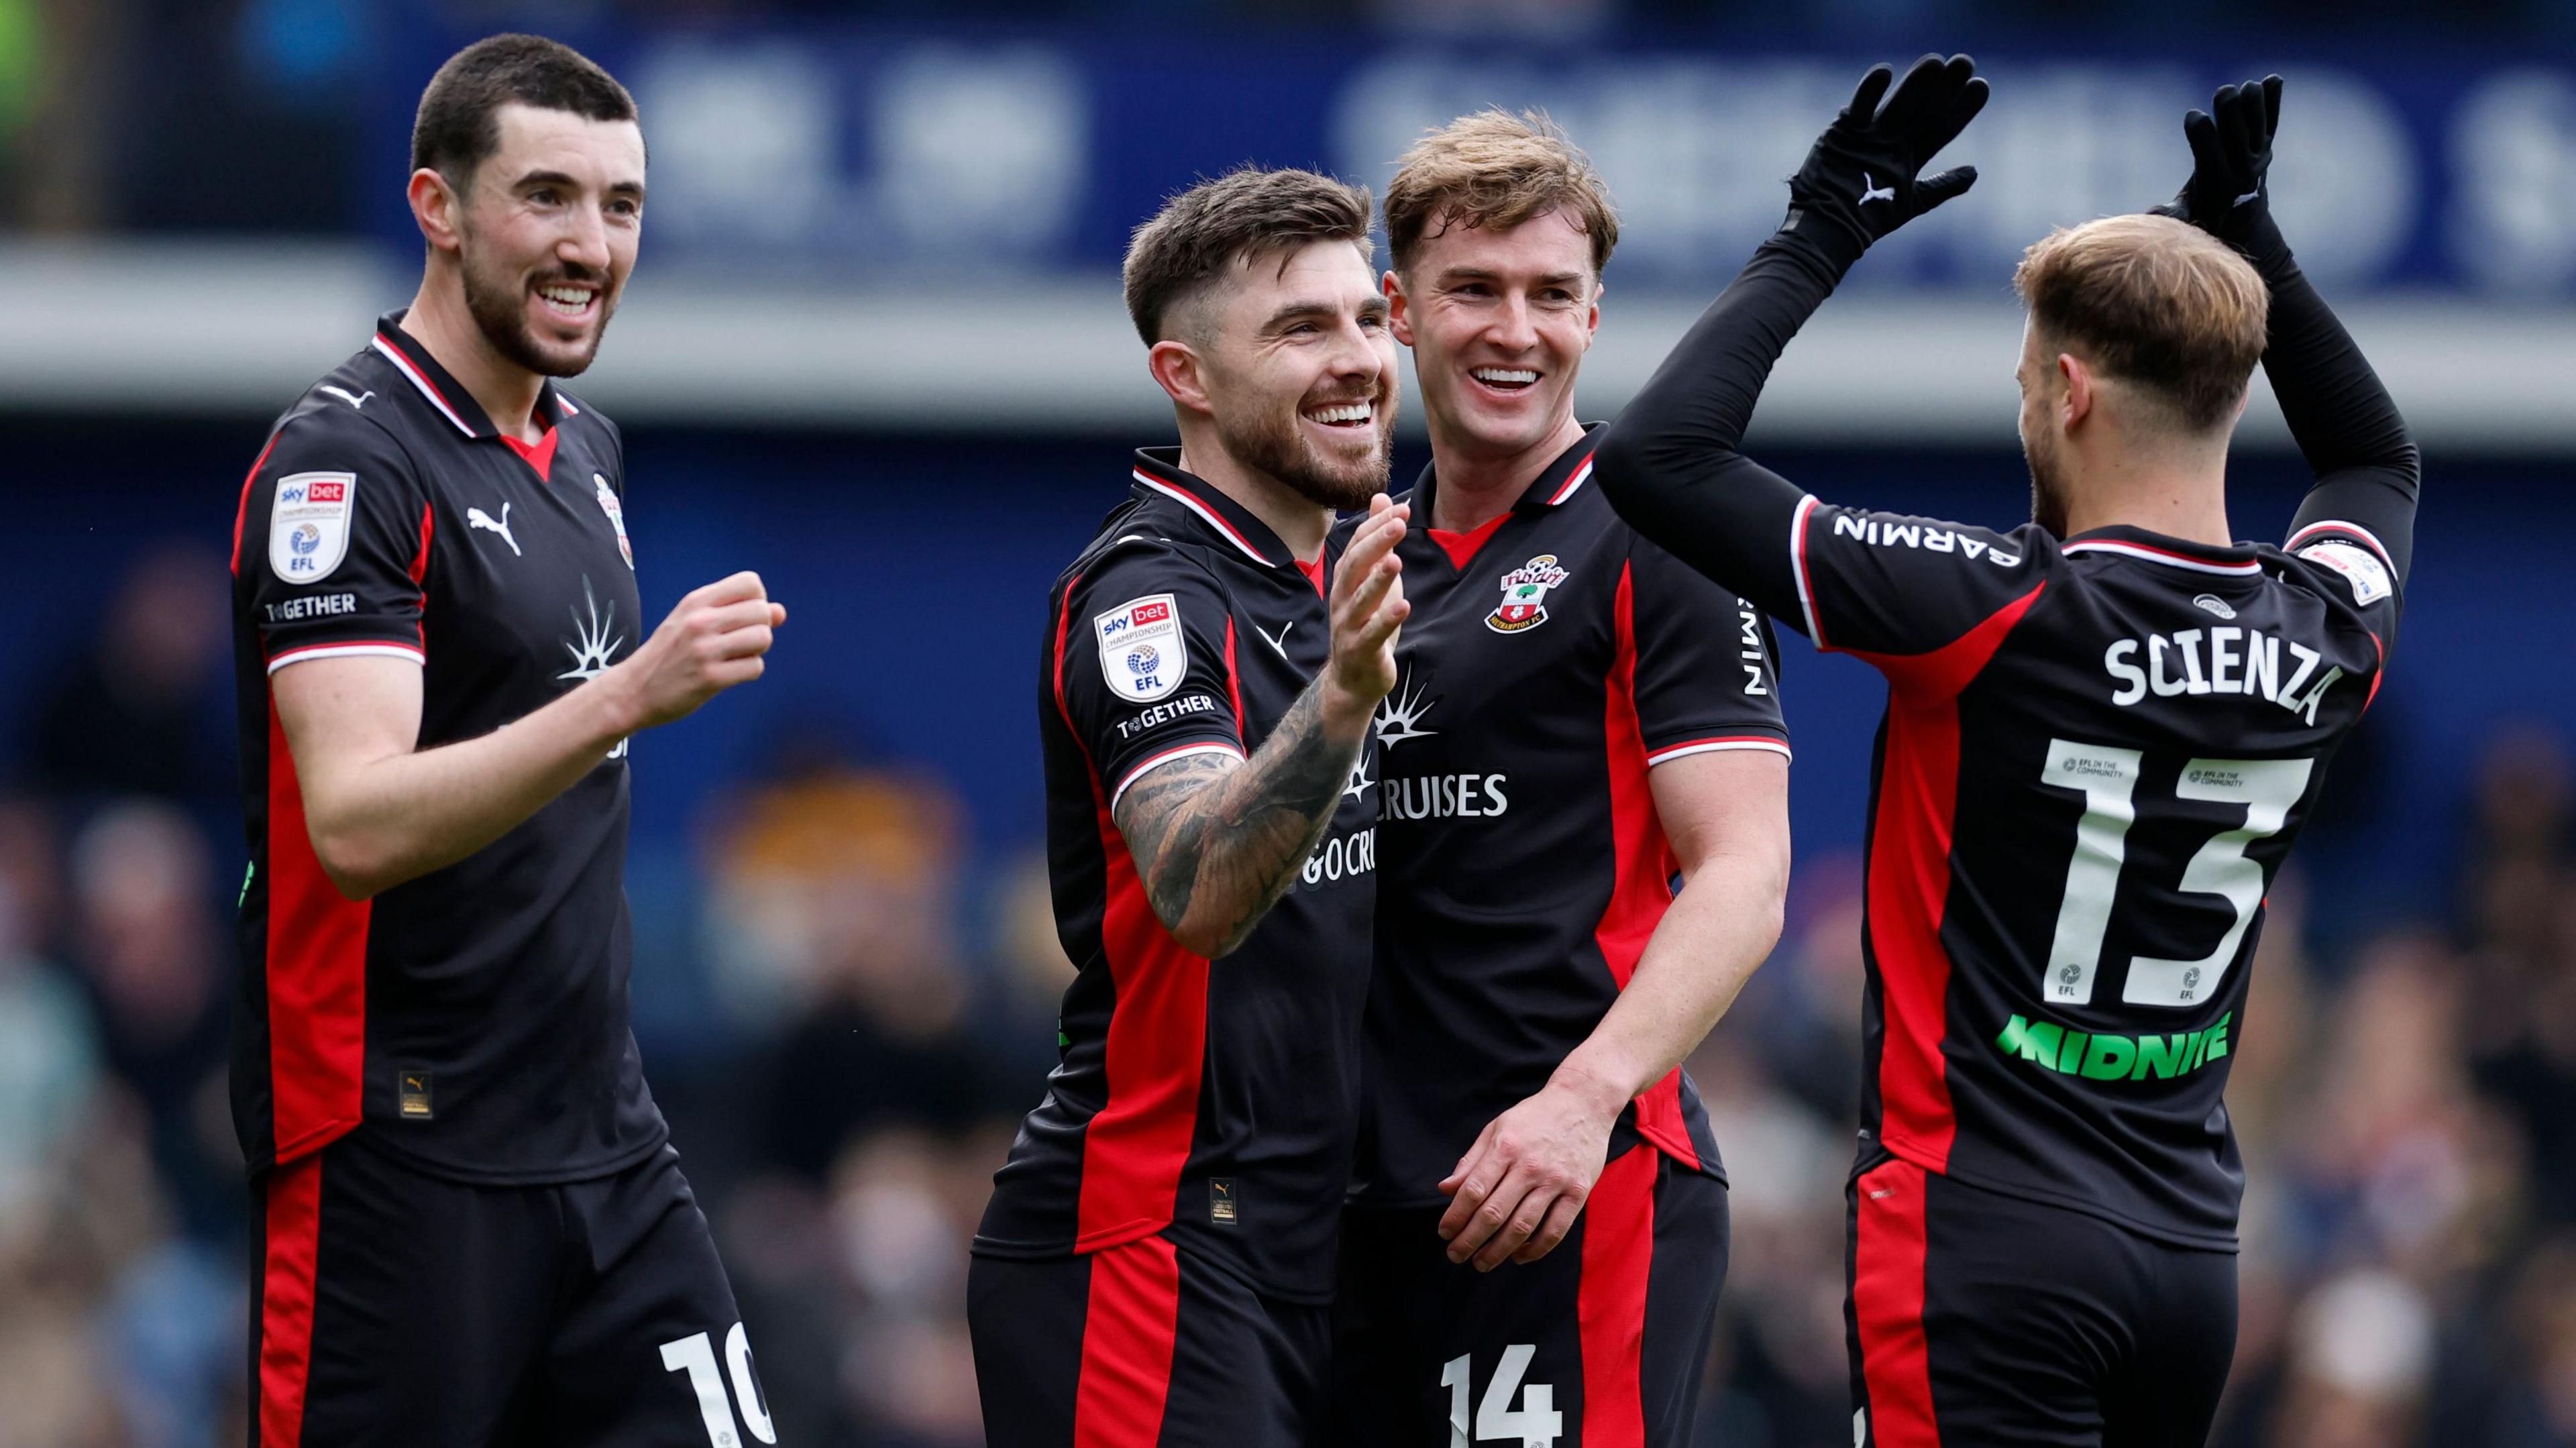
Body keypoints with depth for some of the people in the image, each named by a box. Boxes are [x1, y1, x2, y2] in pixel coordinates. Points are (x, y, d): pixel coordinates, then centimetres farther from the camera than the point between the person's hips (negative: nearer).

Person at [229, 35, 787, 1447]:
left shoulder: (586, 446, 14)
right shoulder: (343, 462, -14)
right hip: (394, 1157, -8)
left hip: (604, 1144, 8)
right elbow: (356, 824, -26)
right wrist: (627, 695, -36)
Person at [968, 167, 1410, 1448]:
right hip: (1150, 1237, -9)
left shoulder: (1327, 582, 15)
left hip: (1302, 1243, 9)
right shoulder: (1144, 593, -13)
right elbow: (1199, 894, -31)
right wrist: (1343, 694, -45)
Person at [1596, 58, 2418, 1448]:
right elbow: (2376, 459, 31)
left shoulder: (2005, 614, -14)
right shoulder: (2324, 640, 4)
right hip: (2193, 1257, 7)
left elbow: (1658, 457, -13)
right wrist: (2248, 238, 30)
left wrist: (1818, 233, -4)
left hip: (1987, 1237, -7)